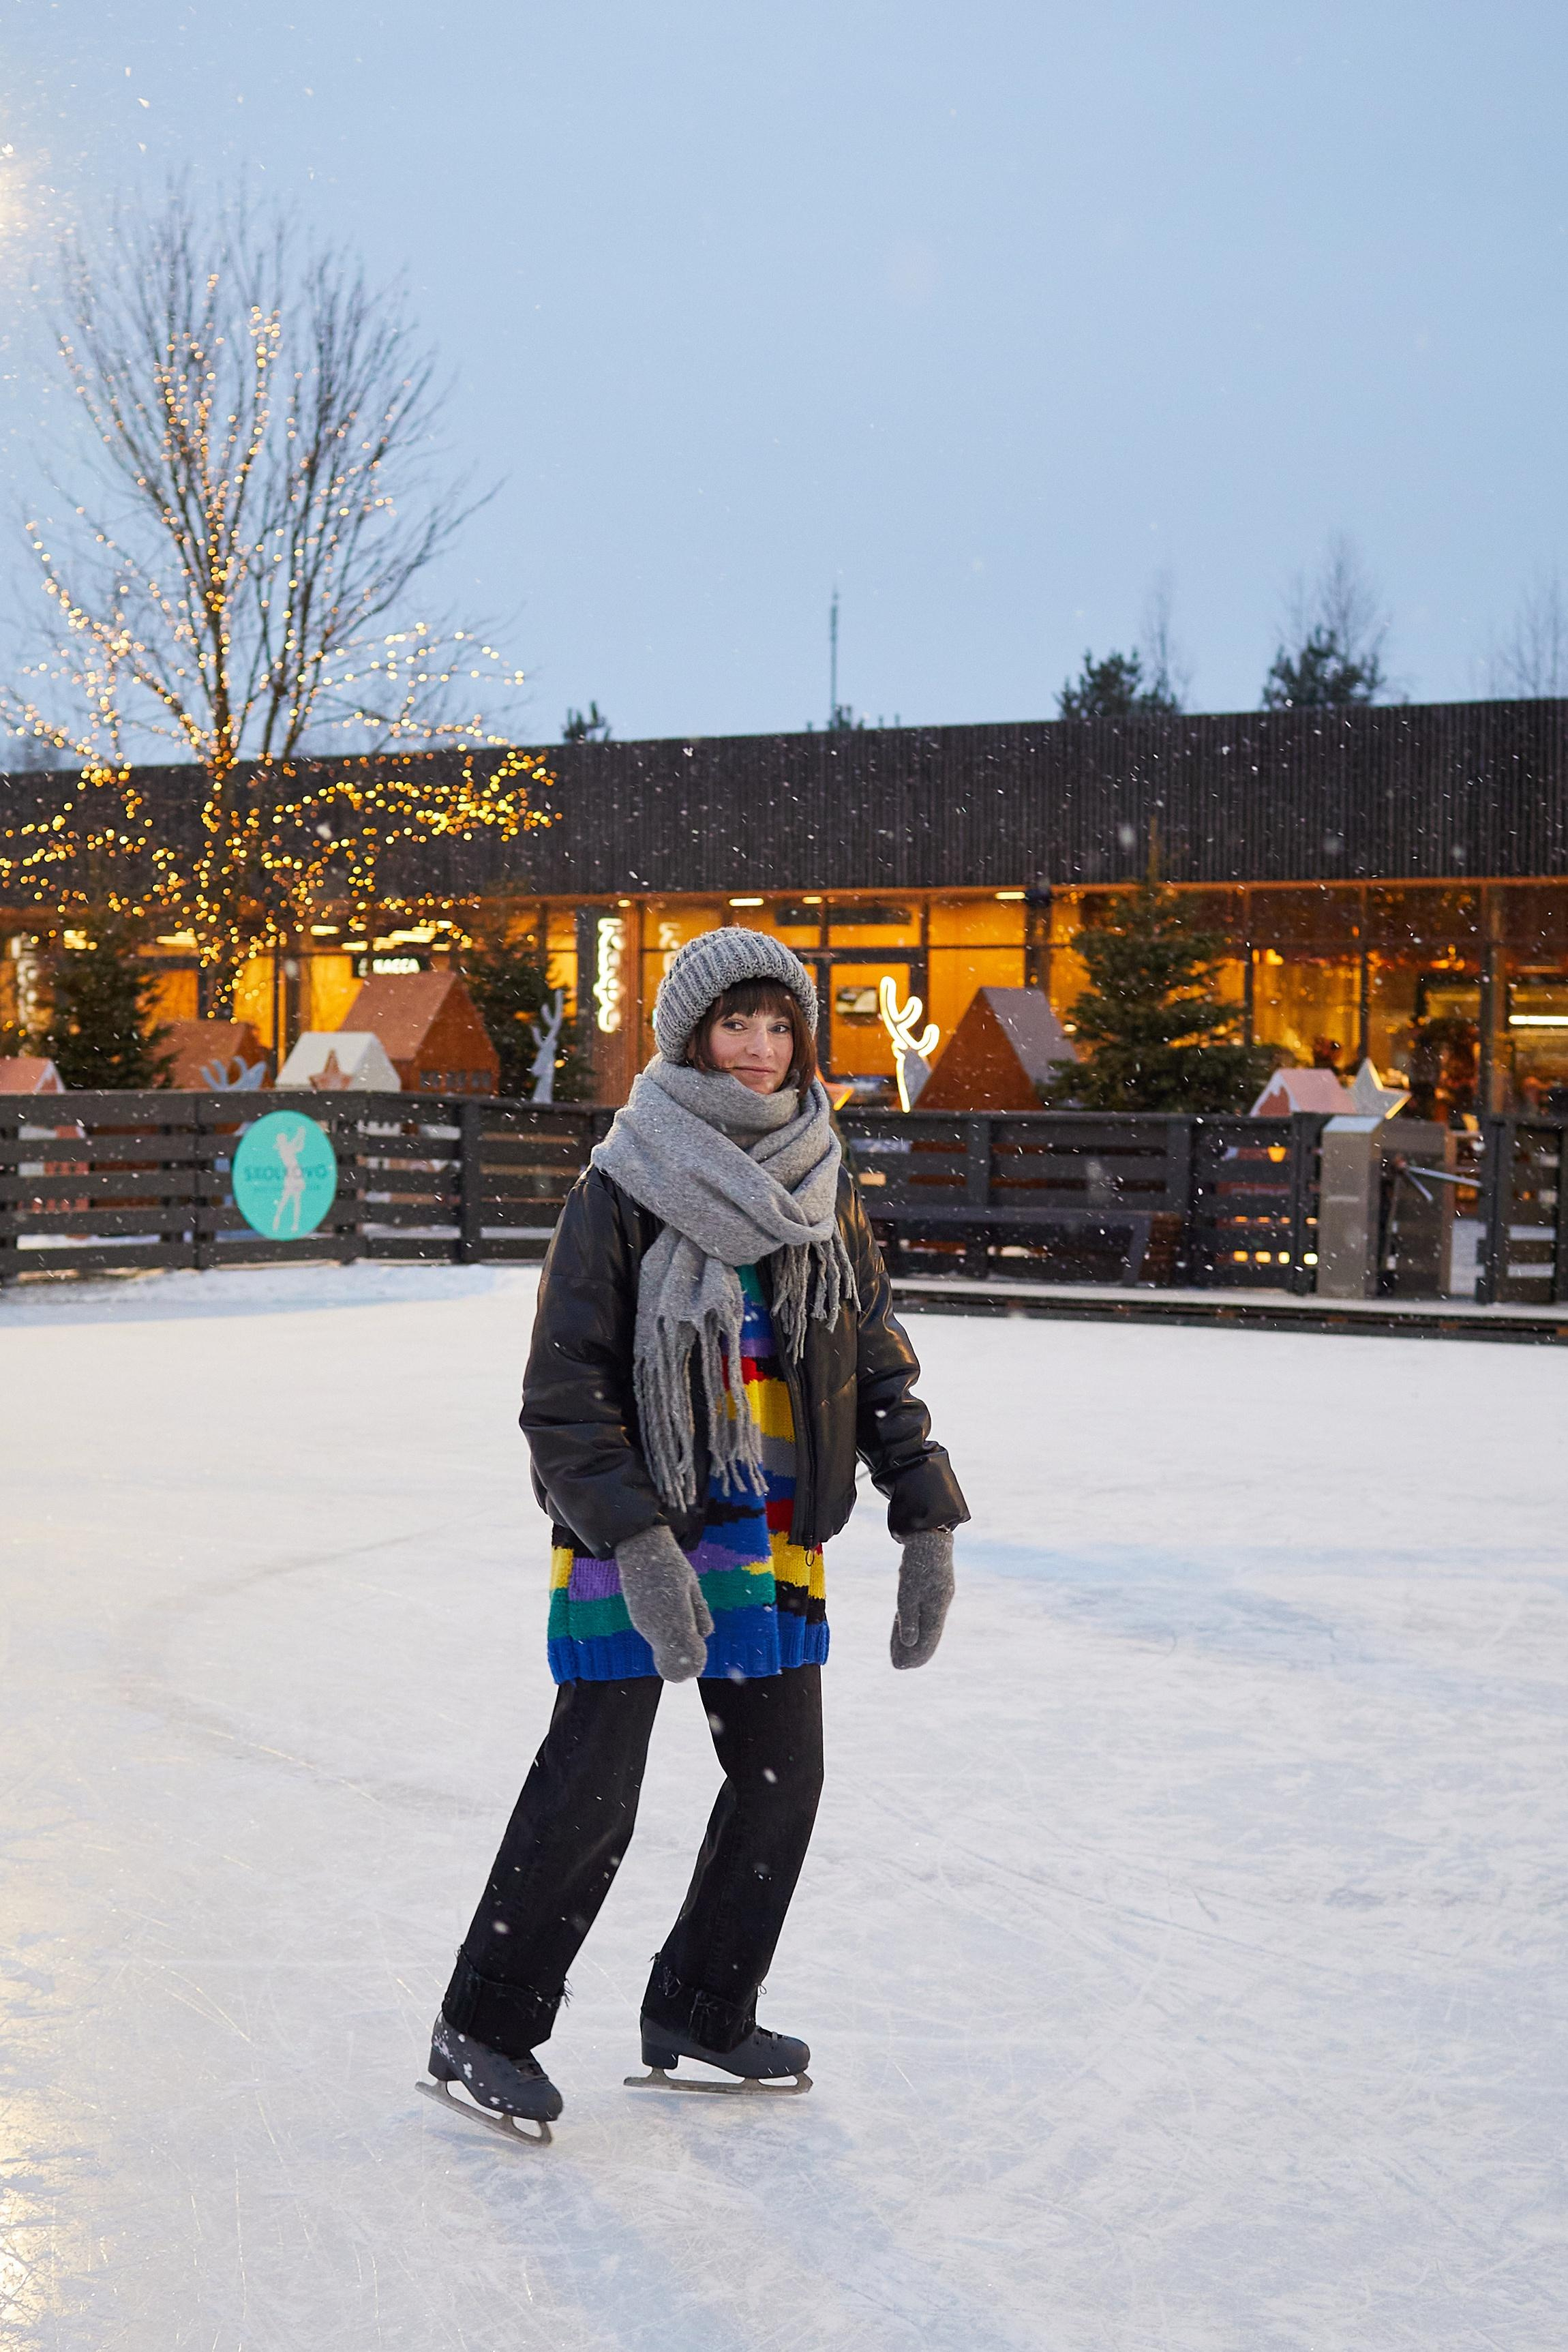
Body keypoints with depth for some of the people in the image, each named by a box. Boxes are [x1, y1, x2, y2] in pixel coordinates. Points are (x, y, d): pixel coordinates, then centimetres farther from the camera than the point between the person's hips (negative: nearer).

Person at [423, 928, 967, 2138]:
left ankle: (699, 2009, 27)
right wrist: (636, 1540, -23)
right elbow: (565, 1388, -13)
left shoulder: (823, 1189, 8)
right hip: (633, 1533, -6)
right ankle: (484, 2028, 11)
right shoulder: (624, 1189, -10)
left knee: (783, 1773, 9)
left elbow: (879, 1362, 12)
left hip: (770, 1536, 6)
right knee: (591, 1790, -6)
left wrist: (929, 1524, 4)